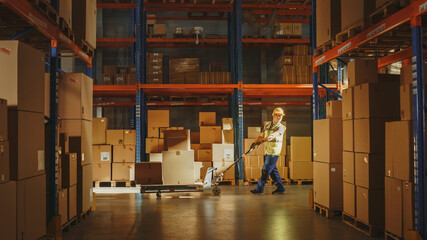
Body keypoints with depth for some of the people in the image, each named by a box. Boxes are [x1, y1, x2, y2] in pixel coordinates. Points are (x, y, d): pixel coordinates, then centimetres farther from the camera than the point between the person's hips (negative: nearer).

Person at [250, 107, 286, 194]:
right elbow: (261, 135, 14)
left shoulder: (281, 127, -7)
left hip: (273, 152, -7)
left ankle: (259, 188, 2)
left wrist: (264, 139, -38)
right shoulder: (267, 125, 15)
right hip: (267, 151, 7)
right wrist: (255, 142, -2)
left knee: (265, 170, -6)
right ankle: (280, 188, 19)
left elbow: (273, 135, -24)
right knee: (273, 170, 11)